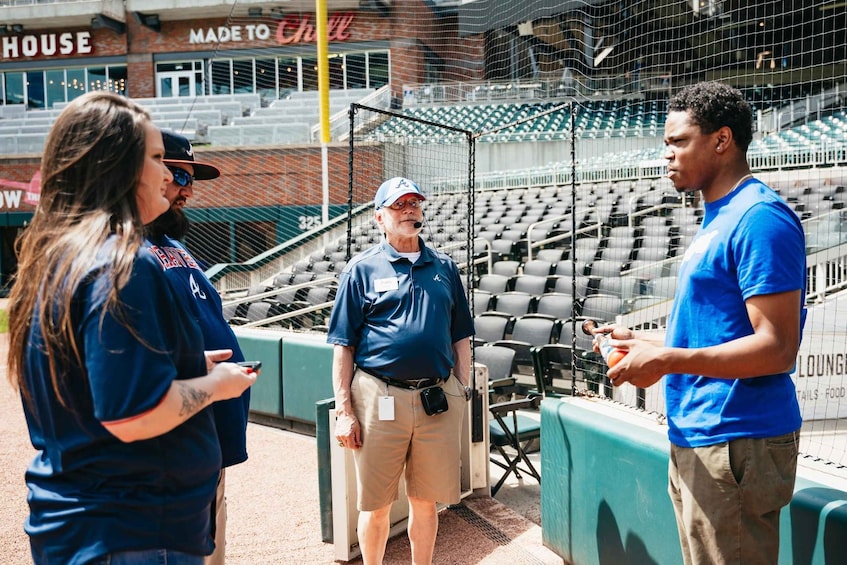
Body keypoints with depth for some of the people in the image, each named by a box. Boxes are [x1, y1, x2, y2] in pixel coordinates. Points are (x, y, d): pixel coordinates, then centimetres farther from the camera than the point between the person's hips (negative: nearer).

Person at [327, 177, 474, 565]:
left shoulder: (444, 267, 11)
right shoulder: (362, 269, 1)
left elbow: (460, 338, 15)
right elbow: (343, 345, -1)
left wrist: (462, 392, 7)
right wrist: (344, 411, -6)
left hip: (438, 398, 3)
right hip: (381, 398, -2)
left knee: (425, 501, 13)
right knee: (375, 504, 9)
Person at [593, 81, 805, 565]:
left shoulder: (759, 218, -16)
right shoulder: (719, 218, 15)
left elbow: (777, 348, -21)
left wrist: (667, 360, -20)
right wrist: (648, 344, 11)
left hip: (734, 445, -10)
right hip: (698, 440, 10)